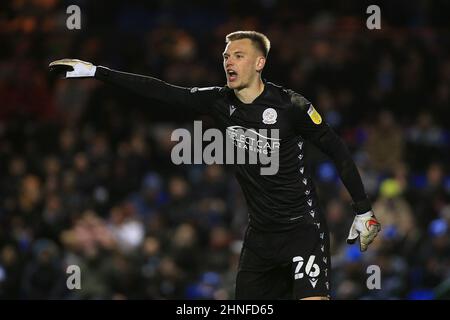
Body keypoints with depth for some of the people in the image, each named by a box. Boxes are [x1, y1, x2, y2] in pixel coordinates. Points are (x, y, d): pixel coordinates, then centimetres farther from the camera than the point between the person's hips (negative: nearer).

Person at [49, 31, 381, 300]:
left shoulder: (289, 105, -12)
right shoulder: (220, 102, 2)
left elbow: (337, 150, -5)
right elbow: (163, 91, 1)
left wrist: (363, 211, -3)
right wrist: (95, 71, -1)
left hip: (302, 227, -6)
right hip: (260, 233, 6)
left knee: (311, 297, -24)